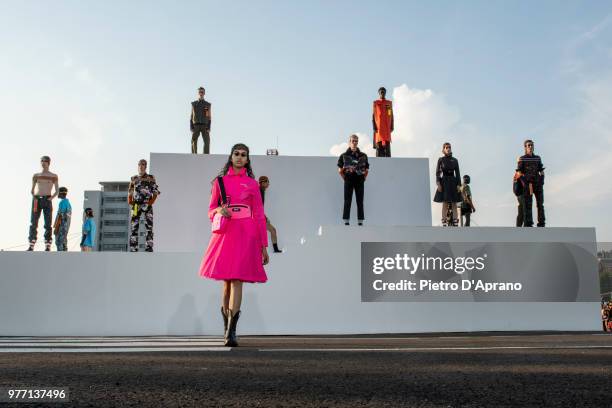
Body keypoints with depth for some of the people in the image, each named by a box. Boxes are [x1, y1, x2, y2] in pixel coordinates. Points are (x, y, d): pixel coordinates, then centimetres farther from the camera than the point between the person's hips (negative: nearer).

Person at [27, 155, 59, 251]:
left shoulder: (54, 176, 10)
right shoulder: (36, 175, 17)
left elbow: (56, 191, 8)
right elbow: (32, 190, 18)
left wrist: (51, 198, -8)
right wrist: (33, 197, 0)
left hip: (47, 200, -2)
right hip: (36, 199, 2)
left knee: (48, 224, -7)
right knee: (33, 223, -4)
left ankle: (48, 247, -10)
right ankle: (31, 246, -4)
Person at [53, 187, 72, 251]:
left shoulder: (62, 202, -13)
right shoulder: (68, 203, 18)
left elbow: (60, 216, -18)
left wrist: (56, 228, -18)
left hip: (61, 226, -9)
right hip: (66, 226, 9)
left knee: (59, 243, -9)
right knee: (63, 244, 8)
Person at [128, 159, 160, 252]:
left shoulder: (151, 178, 6)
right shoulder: (133, 179, 15)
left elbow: (156, 191, 2)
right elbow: (130, 192, 20)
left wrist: (152, 201, -10)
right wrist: (130, 201, 4)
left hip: (147, 205, -3)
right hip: (136, 205, 3)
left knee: (149, 225, -6)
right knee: (134, 226, 0)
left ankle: (149, 246, -6)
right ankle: (133, 247, 3)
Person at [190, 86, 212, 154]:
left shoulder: (208, 104, 8)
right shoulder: (193, 104, 9)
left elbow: (209, 118, 5)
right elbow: (191, 117, 8)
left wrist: (209, 128, -8)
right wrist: (191, 128, -4)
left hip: (205, 126, 0)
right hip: (196, 126, 0)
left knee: (207, 142, -12)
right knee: (194, 142, -9)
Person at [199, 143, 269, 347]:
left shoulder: (252, 184, 10)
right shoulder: (219, 182, 12)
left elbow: (259, 216, 9)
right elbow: (210, 211, 16)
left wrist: (264, 246, 6)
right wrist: (219, 210, -10)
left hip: (246, 234, -2)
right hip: (225, 233, 2)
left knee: (237, 281, -12)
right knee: (226, 282, 5)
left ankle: (231, 333, -16)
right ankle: (227, 328, 21)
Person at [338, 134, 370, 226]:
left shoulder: (363, 155, 8)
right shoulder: (344, 156, 4)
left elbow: (366, 170, 13)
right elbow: (340, 170, 6)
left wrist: (364, 179, 6)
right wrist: (345, 179, 2)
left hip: (360, 181, 1)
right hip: (348, 181, -1)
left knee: (360, 201, 2)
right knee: (347, 201, -1)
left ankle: (360, 221, 6)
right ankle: (346, 221, 1)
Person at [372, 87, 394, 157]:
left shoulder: (389, 103, 12)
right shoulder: (375, 103, 6)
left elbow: (391, 116, 12)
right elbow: (373, 116, 3)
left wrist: (392, 127, 4)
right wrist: (374, 127, -5)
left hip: (387, 127, 2)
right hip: (378, 127, -2)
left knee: (387, 146, -1)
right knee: (379, 145, -4)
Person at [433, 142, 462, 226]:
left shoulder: (455, 160, 8)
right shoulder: (440, 160, 2)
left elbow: (457, 173, 7)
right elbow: (437, 173, 0)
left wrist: (459, 185, -3)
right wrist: (438, 184, -11)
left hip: (453, 182, 2)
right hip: (444, 182, -2)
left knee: (454, 204, 1)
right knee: (445, 204, -4)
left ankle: (455, 223, 2)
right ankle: (444, 224, -3)